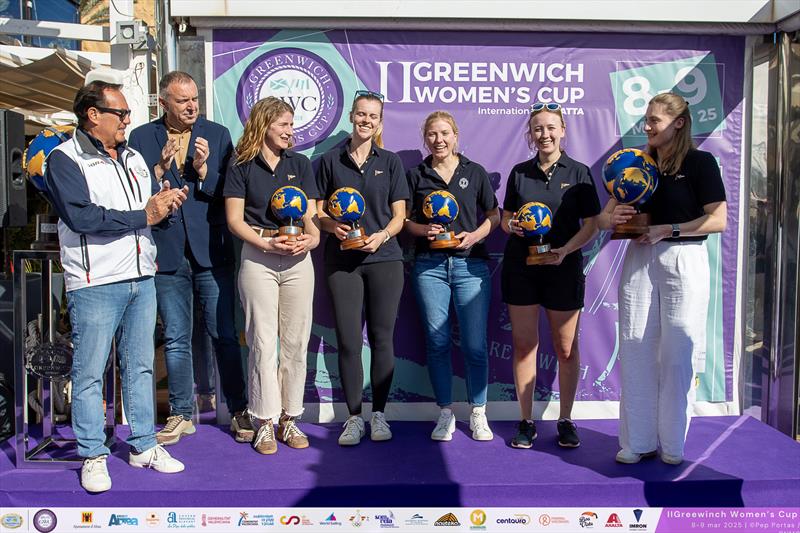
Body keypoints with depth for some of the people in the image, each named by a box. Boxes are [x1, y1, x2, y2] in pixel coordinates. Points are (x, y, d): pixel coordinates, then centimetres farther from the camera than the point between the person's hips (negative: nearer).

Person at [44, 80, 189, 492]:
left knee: (140, 366, 13)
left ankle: (144, 445, 24)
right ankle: (93, 456, 17)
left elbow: (149, 207, 24)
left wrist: (164, 200, 0)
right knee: (89, 373, 3)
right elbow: (81, 215, -19)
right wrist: (143, 216, -14)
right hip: (95, 284, -6)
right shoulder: (65, 160, -6)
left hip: (141, 278, 7)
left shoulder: (133, 158, 17)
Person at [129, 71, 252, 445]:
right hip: (167, 253, 1)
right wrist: (160, 168, -14)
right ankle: (181, 415, 24)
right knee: (175, 340, 11)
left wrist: (203, 169, -16)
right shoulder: (141, 138, 5)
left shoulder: (217, 134, 4)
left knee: (225, 336, 3)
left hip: (211, 251, -1)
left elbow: (227, 191, 0)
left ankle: (239, 412, 16)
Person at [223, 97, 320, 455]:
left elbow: (310, 214, 9)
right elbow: (234, 220, -1)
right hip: (258, 257, -3)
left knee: (295, 342, 4)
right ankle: (266, 422, 9)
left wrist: (313, 237, -12)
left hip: (298, 259, 3)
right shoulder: (241, 166, 4)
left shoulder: (300, 164, 14)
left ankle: (289, 418, 15)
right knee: (262, 342, -1)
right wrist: (267, 243, -14)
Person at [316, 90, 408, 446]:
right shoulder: (330, 160, 8)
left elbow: (399, 215, 6)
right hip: (342, 260, 0)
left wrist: (382, 236, -13)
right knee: (348, 340, -1)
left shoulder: (390, 162, 8)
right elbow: (318, 210, 9)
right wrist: (333, 226, -12)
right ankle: (354, 416, 12)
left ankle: (378, 413, 16)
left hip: (384, 258, 0)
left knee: (382, 337, 3)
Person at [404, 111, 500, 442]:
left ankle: (478, 414, 15)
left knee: (475, 344, 0)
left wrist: (475, 236, -8)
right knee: (437, 342, 4)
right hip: (430, 265, 1)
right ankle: (445, 413, 18)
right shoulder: (416, 175, 10)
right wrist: (424, 229, -10)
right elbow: (405, 219, 10)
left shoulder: (475, 172, 8)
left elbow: (494, 216, 10)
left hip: (470, 263, -1)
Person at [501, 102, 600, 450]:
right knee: (523, 343, 4)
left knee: (566, 349, 5)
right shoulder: (519, 172, 9)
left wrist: (565, 250, -16)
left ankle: (565, 421, 20)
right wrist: (511, 226, -9)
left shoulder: (579, 173, 3)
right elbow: (505, 218, 14)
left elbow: (591, 226, -1)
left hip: (564, 268, -1)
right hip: (520, 267, 2)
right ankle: (526, 422, 14)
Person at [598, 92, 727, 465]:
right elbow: (604, 217, 12)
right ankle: (637, 441, 12)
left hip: (683, 260, -4)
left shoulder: (700, 162, 0)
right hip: (639, 259, 4)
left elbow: (718, 220, -9)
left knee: (677, 353, 0)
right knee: (635, 350, 3)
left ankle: (672, 444, 14)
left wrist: (667, 230, -15)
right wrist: (613, 218, -11)